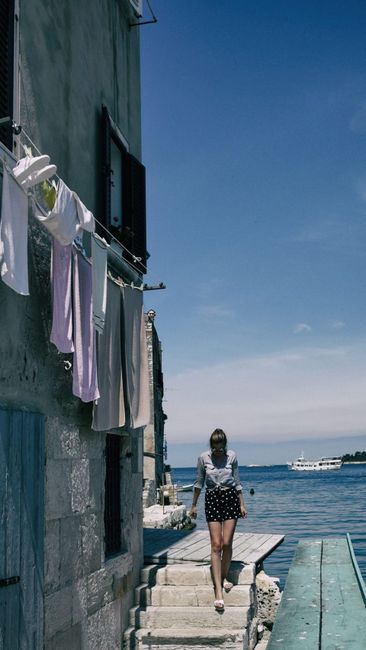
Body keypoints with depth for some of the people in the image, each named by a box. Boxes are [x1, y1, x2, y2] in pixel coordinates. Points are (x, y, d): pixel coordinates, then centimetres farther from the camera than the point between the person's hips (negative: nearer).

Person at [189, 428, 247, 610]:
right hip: (212, 499, -1)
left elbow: (237, 482, 7)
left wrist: (242, 504, 6)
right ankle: (218, 591, -9)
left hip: (230, 498, 1)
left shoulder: (232, 456, -1)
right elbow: (199, 483, 8)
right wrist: (193, 505, 11)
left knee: (227, 543, -5)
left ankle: (224, 576, 22)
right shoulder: (203, 458, -3)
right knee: (216, 545, -7)